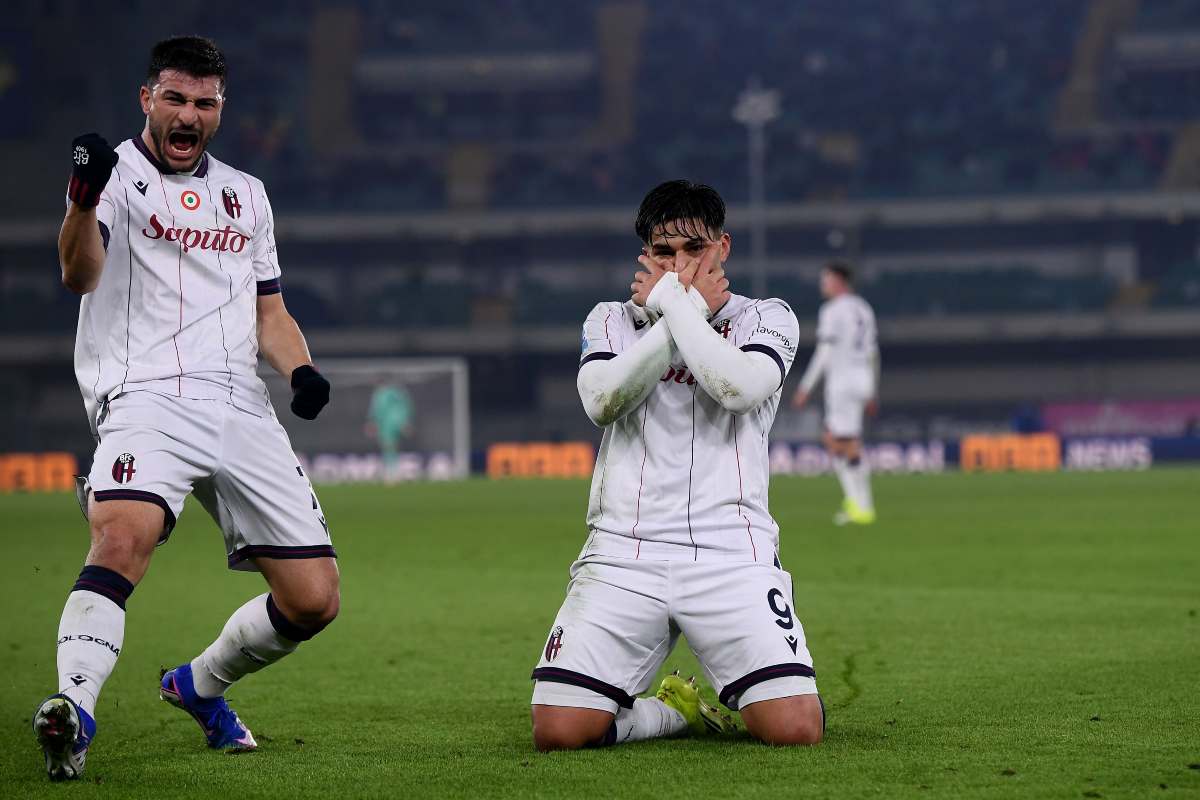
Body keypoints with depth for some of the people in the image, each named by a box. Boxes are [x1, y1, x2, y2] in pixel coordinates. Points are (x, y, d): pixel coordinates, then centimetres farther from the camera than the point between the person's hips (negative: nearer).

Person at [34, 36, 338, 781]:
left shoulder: (246, 194, 22)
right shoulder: (117, 173, 4)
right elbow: (80, 275, -16)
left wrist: (301, 369, 6)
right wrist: (84, 201, -37)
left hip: (243, 412, 6)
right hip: (148, 398, -6)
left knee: (314, 599, 1)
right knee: (123, 535, -35)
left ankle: (200, 685, 25)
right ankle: (74, 707, -41)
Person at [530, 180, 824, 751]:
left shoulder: (766, 318, 9)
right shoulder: (610, 320, 15)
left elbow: (740, 387, -14)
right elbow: (602, 400, -8)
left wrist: (673, 301, -7)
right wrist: (691, 308, -7)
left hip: (732, 554, -1)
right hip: (623, 552, 1)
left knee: (796, 729, -19)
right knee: (559, 730, -17)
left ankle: (737, 701, 19)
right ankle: (680, 712, 14)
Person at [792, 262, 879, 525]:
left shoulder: (832, 311, -11)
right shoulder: (863, 309, 15)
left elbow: (824, 353, -16)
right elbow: (872, 353, 17)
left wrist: (805, 388, -13)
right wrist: (873, 393, 22)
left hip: (841, 381, -9)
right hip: (862, 379, 9)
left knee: (849, 445, -4)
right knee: (831, 440, 15)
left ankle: (863, 508, -3)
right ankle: (854, 499, 8)